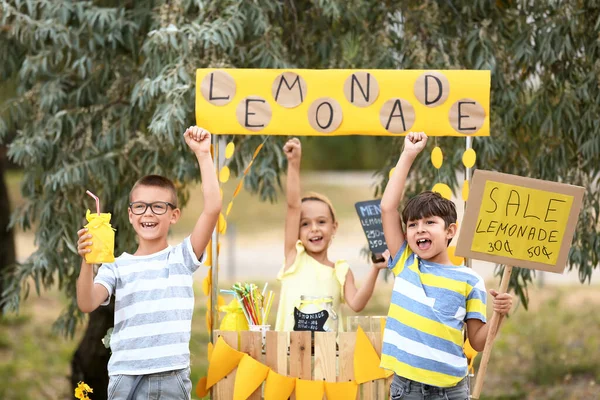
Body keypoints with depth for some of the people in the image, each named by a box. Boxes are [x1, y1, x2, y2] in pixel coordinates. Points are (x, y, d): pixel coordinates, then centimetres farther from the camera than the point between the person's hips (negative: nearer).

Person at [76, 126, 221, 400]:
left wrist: (203, 155, -6)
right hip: (125, 377, 0)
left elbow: (212, 208, -5)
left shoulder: (182, 257, 6)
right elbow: (87, 304, -6)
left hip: (172, 377, 0)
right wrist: (87, 262, -21)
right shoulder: (117, 266, 7)